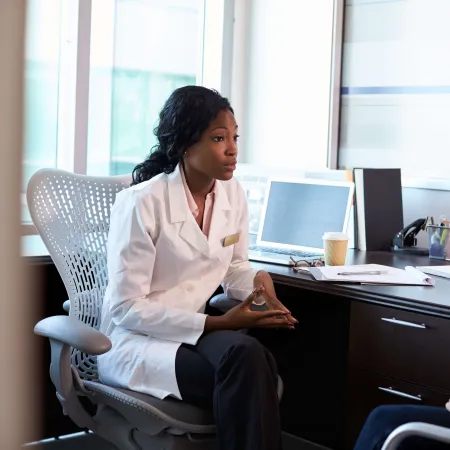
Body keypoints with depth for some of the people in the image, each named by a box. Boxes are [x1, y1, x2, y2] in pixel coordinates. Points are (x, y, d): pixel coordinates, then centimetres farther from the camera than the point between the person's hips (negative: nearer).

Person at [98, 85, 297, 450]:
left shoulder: (233, 193, 3)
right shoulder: (141, 202, -16)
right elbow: (127, 308, -17)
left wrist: (258, 284, -9)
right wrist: (219, 323, -20)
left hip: (196, 331, 5)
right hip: (137, 340, -5)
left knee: (251, 358, -30)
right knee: (244, 358, -31)